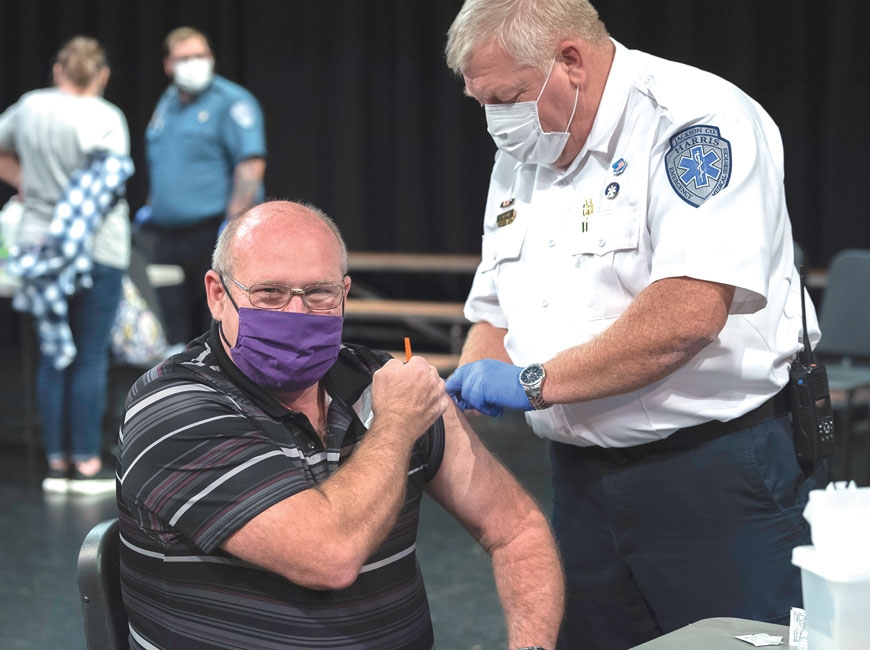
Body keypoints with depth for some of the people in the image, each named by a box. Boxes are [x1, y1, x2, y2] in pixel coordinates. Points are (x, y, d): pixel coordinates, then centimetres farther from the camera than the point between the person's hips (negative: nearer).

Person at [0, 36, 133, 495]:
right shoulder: (105, 118, -10)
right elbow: (108, 184, -14)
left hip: (38, 245, 5)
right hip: (97, 250, -5)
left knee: (54, 357, 10)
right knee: (90, 358, 0)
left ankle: (57, 463, 13)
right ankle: (87, 464, 3)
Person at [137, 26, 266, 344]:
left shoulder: (231, 102, -7)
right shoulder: (167, 103, 17)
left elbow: (252, 165, -16)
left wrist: (233, 225, -22)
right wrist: (150, 209, 19)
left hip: (213, 232, -7)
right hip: (168, 234, 7)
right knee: (176, 333, 8)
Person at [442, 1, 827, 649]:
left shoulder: (696, 118, -15)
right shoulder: (518, 159, 12)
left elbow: (690, 309, -27)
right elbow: (495, 319, 18)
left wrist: (535, 382, -22)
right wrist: (448, 404, -2)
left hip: (722, 476, -7)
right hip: (585, 472, 8)